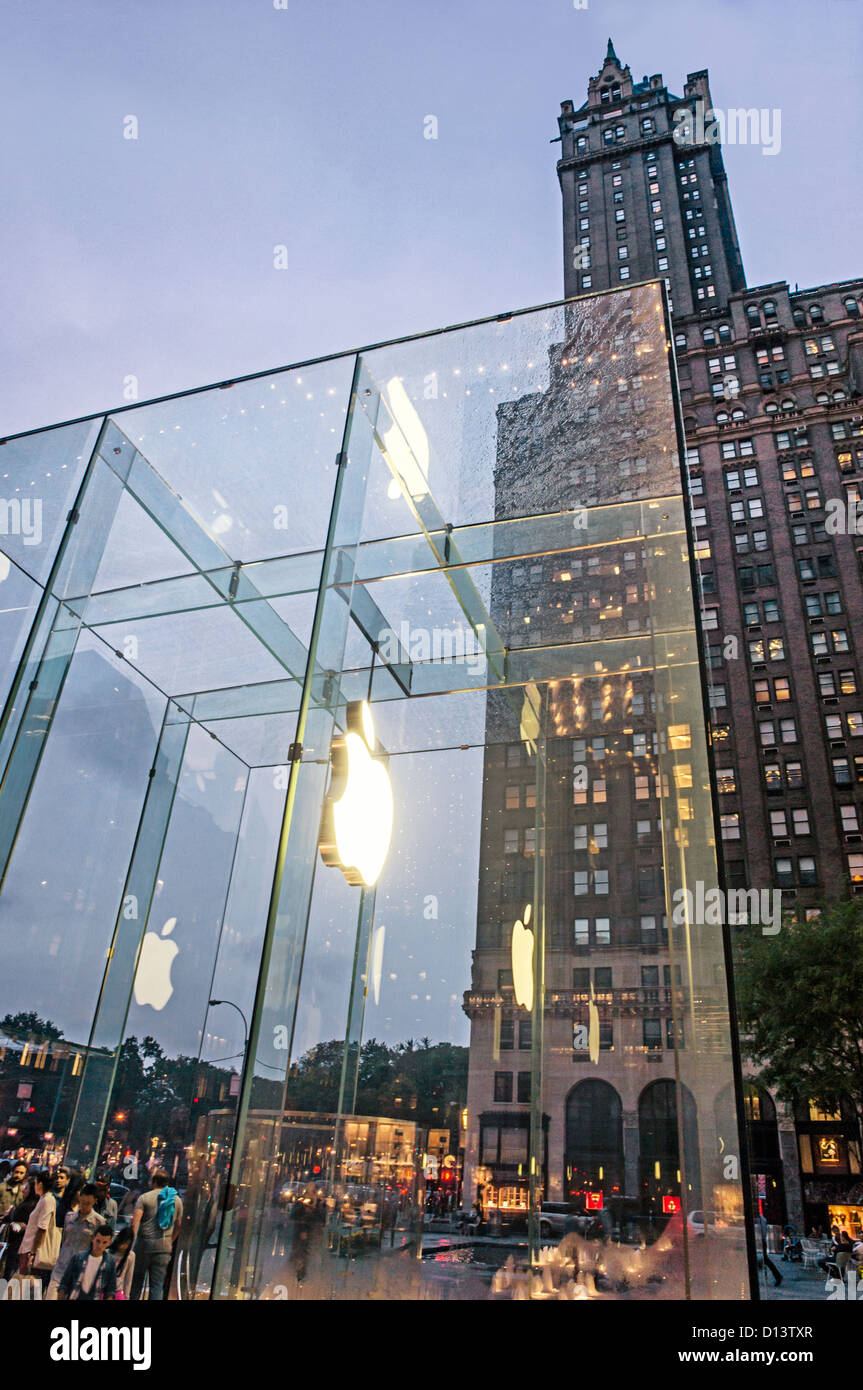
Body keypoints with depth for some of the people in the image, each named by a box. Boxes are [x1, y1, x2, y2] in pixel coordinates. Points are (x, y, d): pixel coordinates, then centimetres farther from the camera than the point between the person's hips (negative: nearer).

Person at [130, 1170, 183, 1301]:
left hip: (144, 1243, -2)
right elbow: (178, 1225, 15)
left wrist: (131, 1241, -10)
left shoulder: (144, 1197, -4)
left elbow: (135, 1222, -14)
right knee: (158, 1284, 7)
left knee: (137, 1280, 14)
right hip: (164, 1247, 3)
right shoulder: (177, 1200, 9)